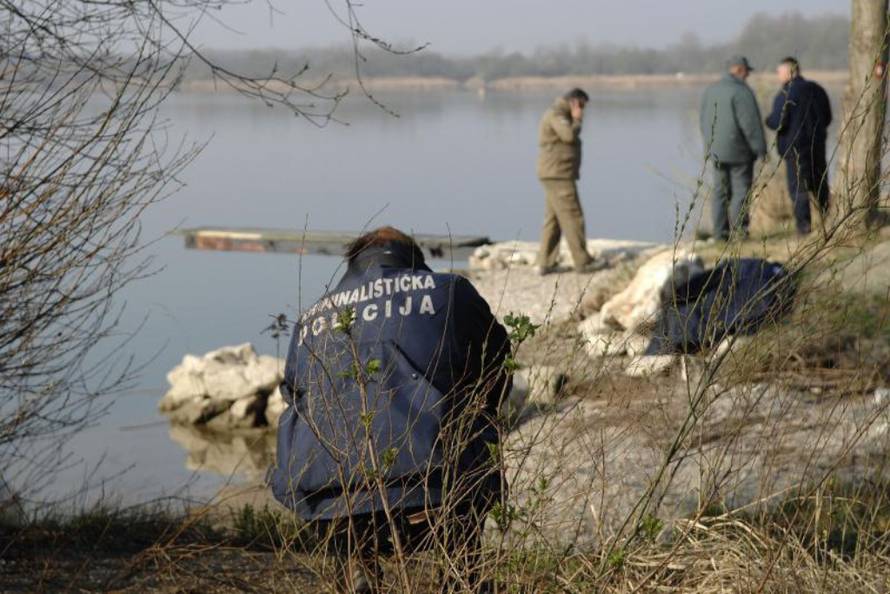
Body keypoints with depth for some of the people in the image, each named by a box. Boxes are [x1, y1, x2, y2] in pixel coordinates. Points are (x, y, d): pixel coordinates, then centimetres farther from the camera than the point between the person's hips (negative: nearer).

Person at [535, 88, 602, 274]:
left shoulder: (561, 115, 21)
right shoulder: (556, 114, -12)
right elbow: (569, 135, -24)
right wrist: (577, 120, -11)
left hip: (555, 176, 11)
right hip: (559, 175, -11)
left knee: (553, 219, 10)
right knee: (572, 217, -7)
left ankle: (545, 263, 9)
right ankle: (582, 262, -5)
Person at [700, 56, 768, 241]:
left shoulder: (711, 90, 9)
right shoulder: (741, 91, -14)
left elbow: (704, 119, 14)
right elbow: (751, 123, -16)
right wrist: (760, 149, -10)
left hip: (716, 149, 7)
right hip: (738, 149, -7)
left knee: (720, 190, 8)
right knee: (741, 188, 1)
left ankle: (720, 231, 7)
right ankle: (738, 228, 0)